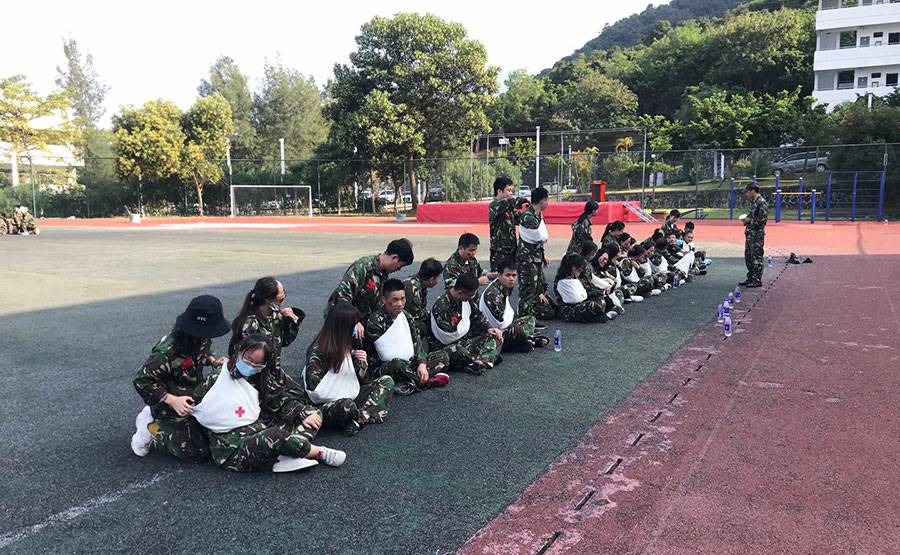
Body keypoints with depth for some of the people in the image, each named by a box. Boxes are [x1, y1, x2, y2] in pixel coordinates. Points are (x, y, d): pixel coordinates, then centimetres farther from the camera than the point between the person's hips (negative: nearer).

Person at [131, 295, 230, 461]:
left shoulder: (201, 338, -12)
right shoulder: (167, 351, -34)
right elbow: (142, 381, -25)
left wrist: (213, 360, -9)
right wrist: (172, 400, -32)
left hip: (194, 397, 7)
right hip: (172, 407, -7)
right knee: (197, 453, -6)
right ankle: (151, 427, 10)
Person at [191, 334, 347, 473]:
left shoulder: (258, 380, 12)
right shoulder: (217, 378, -4)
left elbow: (281, 399, 8)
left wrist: (303, 414, -3)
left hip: (262, 436, 7)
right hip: (233, 448, -7)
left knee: (313, 413, 1)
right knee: (276, 435, -37)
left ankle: (287, 457, -23)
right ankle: (319, 452, -9)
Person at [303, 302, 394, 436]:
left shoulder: (347, 346, 8)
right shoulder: (317, 351, -14)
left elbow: (362, 380, 11)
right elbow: (313, 387, -20)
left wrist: (363, 364, -8)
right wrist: (341, 397, -18)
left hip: (349, 397, 8)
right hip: (326, 405, -8)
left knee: (387, 381, -4)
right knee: (347, 406, -41)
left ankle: (358, 419, -22)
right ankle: (368, 414, -7)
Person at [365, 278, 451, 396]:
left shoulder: (405, 315, 6)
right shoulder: (375, 321, -17)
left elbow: (416, 341, 2)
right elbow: (385, 355, -20)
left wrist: (422, 363, -15)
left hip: (408, 362, 8)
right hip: (382, 368, -7)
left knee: (442, 356, -1)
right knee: (398, 364, -41)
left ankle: (409, 385, -20)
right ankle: (428, 381, -14)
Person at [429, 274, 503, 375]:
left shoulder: (466, 298, -1)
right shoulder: (441, 308, -25)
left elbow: (477, 315, 16)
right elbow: (448, 338, -22)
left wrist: (488, 328, -1)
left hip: (464, 341, 8)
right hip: (444, 347, -8)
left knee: (496, 337, -5)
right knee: (457, 352, -41)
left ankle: (480, 363, -26)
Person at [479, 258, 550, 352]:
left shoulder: (505, 288, 1)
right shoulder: (492, 294, -27)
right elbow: (500, 325, -24)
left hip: (504, 326, 10)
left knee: (530, 319, 19)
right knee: (519, 331, -32)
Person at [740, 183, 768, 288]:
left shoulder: (762, 203, -16)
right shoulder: (753, 201, 14)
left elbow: (762, 220, -20)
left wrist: (749, 221, -14)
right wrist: (746, 218, 7)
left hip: (757, 234, -10)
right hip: (750, 233, 10)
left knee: (757, 257, -4)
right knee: (748, 256, 15)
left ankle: (757, 280, 2)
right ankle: (750, 278, 24)